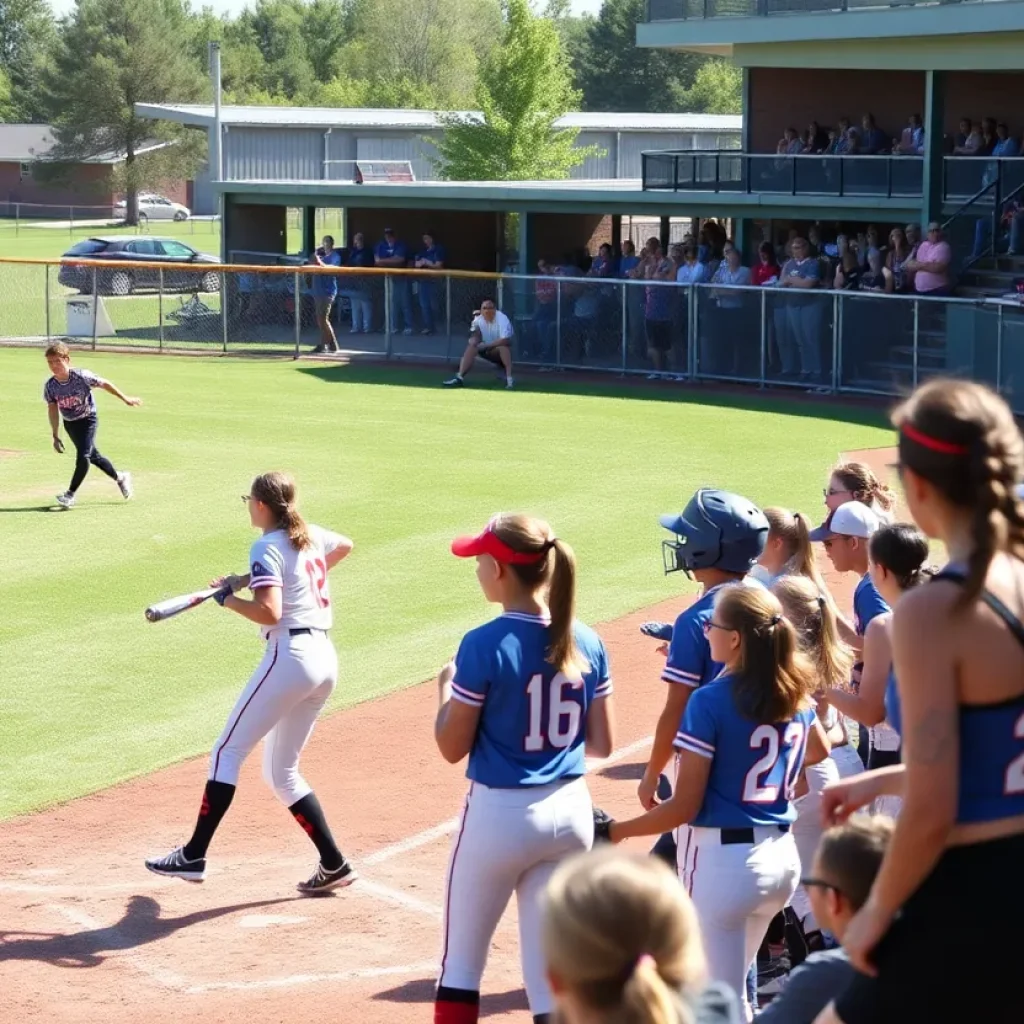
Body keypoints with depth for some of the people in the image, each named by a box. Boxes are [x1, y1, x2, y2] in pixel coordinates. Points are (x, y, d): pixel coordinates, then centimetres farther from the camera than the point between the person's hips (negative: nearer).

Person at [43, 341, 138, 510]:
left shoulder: (81, 376, -24)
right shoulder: (50, 386, -13)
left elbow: (104, 384, -11)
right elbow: (52, 410, -4)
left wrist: (125, 399, -5)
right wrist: (55, 437, -3)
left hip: (88, 419, -5)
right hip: (69, 423, 5)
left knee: (83, 456, -17)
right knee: (93, 456, 15)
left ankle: (70, 494, -10)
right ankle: (120, 478, 37)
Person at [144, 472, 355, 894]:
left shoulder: (267, 548, -8)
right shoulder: (311, 536, 14)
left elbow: (269, 613, -20)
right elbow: (344, 546, 38)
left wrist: (228, 598, -4)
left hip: (290, 656, -8)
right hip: (326, 658, 8)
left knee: (228, 751, -2)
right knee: (281, 771, 16)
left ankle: (193, 856, -5)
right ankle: (333, 864, 10)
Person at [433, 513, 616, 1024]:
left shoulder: (485, 645, -16)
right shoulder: (587, 644, 1)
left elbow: (452, 747, -9)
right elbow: (601, 743, 6)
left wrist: (445, 687, 7)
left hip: (500, 815, -5)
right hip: (571, 813, 5)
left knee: (461, 962, 11)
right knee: (551, 972, 9)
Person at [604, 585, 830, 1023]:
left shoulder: (710, 702, -16)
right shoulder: (797, 695, 4)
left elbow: (684, 808, -16)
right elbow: (818, 751, 27)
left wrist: (616, 831, -5)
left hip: (721, 860, -7)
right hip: (782, 856, 7)